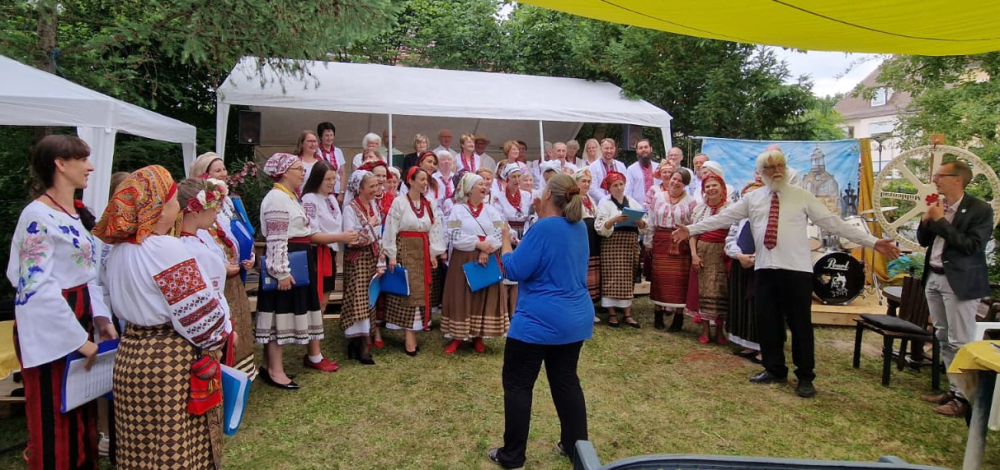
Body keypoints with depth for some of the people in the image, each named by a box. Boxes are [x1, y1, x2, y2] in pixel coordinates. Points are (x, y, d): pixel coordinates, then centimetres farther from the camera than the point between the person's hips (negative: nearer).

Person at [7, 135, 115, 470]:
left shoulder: (77, 213, 11)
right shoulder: (38, 215, -16)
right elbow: (37, 288, -21)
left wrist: (101, 319, 5)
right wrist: (78, 339, -19)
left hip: (79, 319, 8)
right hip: (51, 330, -8)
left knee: (82, 414, 17)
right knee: (55, 420, 5)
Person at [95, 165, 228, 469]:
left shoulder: (118, 250, 5)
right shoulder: (167, 249, -21)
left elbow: (130, 300, 13)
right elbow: (200, 312, -19)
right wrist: (223, 333, -1)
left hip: (131, 355, 8)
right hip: (172, 361, -8)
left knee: (141, 445, 20)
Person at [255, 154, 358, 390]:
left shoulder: (291, 197, 18)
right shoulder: (277, 197, -15)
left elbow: (307, 234, 17)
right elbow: (277, 239, -21)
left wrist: (341, 237, 12)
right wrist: (282, 271, -24)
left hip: (300, 262, 10)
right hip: (285, 265, -10)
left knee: (307, 309, 17)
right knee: (281, 314, -4)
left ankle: (314, 356, 30)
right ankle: (274, 370, 5)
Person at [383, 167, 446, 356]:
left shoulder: (428, 204, 10)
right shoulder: (399, 202, -8)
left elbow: (434, 230, 10)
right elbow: (391, 230, -9)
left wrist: (433, 253, 5)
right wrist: (392, 255, -11)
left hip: (423, 252, 6)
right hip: (405, 250, -6)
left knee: (420, 292, 6)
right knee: (407, 292, -4)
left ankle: (412, 333, 14)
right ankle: (409, 337, 0)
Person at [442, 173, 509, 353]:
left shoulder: (491, 210, 9)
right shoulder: (458, 210, 0)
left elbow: (499, 234, -1)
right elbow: (455, 237, -10)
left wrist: (486, 251, -16)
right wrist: (478, 243, -15)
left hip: (488, 260, 3)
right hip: (464, 260, -3)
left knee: (485, 297, 4)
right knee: (461, 297, 0)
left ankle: (478, 336, 15)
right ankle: (457, 336, 9)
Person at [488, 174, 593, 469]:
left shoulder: (544, 228, -18)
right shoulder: (579, 228, 7)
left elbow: (515, 271, -15)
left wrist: (505, 241, -1)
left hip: (539, 322, -8)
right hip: (575, 319, 8)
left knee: (518, 385, 5)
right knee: (566, 381, 18)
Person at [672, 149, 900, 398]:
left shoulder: (802, 196, 2)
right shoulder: (752, 198, 9)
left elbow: (832, 222, -1)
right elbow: (722, 218, 6)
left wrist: (873, 242, -6)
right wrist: (691, 229, 0)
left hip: (797, 270, -2)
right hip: (764, 269, 3)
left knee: (800, 324, 4)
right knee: (768, 322, 11)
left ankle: (805, 377, 21)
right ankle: (774, 370, 29)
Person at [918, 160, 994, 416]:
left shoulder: (980, 209, -12)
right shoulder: (938, 205, 7)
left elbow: (972, 246, -21)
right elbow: (923, 241, 11)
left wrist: (941, 221, -19)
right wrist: (927, 219, -6)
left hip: (959, 282, -7)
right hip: (933, 278, 7)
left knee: (960, 342, -3)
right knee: (944, 339, 15)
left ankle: (964, 397, 5)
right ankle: (953, 388, 26)